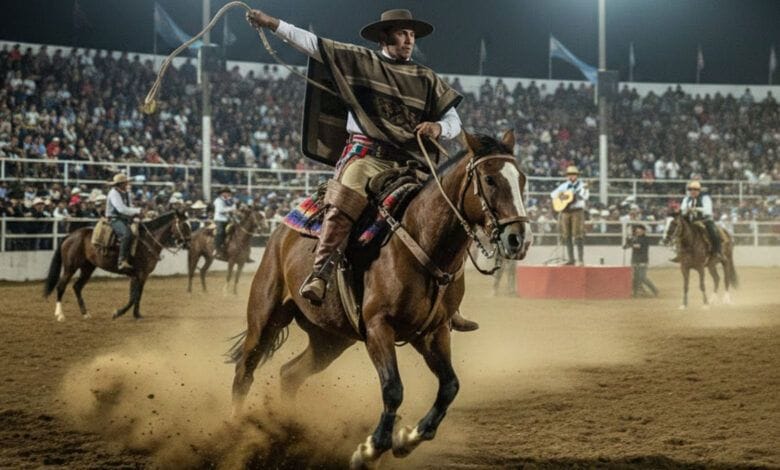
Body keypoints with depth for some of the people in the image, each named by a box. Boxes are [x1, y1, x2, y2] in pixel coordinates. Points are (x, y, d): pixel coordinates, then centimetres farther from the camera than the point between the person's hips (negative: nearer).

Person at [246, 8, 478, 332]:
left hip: (409, 165, 4)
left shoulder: (428, 81, 18)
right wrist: (272, 24, 2)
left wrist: (438, 128, -8)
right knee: (342, 208, -29)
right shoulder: (359, 62, 12)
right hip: (366, 155, -3)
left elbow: (454, 122, 16)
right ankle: (318, 276, -29)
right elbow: (313, 44, 9)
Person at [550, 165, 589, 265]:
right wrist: (559, 195, -5)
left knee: (578, 236, -10)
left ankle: (581, 259, -9)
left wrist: (584, 190, -32)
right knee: (567, 236, 5)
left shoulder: (581, 185, 1)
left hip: (577, 211, -5)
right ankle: (571, 259, 11)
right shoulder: (564, 186, 15)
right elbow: (552, 194, 15)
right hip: (565, 211, 5)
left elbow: (585, 197, -14)